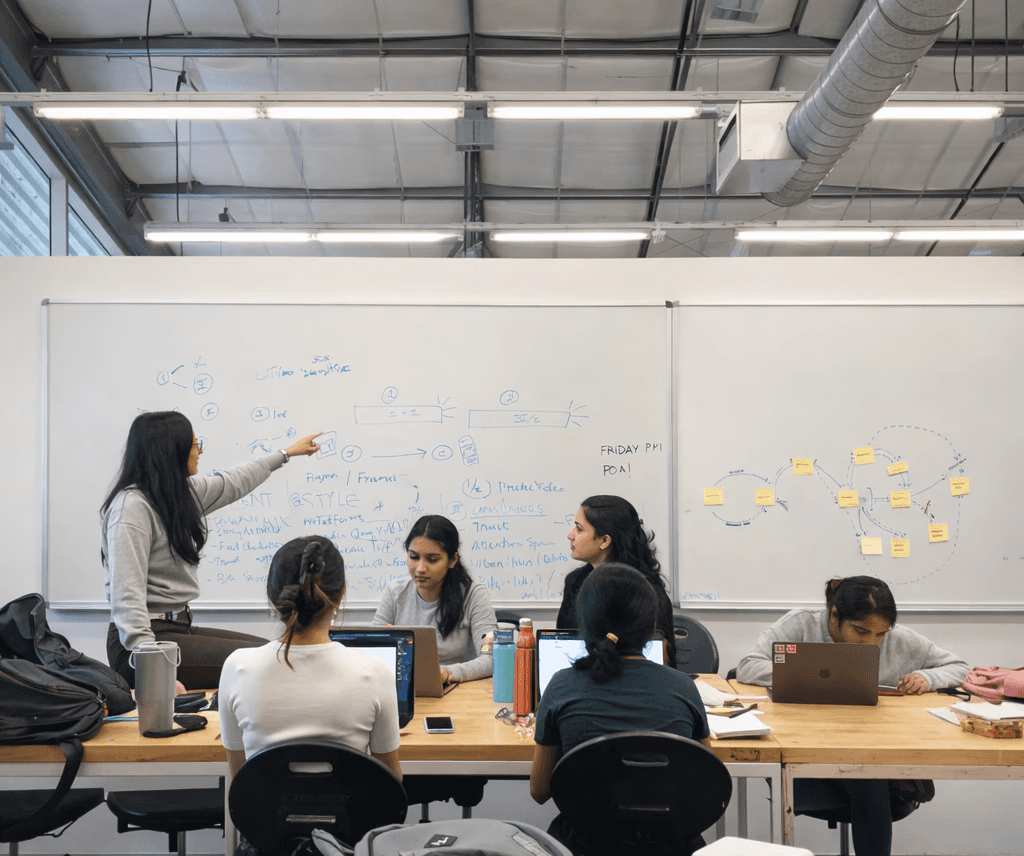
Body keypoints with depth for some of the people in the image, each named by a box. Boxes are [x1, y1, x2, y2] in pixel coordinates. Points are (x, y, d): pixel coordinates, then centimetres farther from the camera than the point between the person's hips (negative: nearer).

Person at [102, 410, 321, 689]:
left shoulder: (181, 493, 11)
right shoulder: (132, 506, -17)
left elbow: (233, 482, 31)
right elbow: (126, 595, -24)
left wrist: (287, 453, 43)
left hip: (179, 626, 10)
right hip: (150, 636, -10)